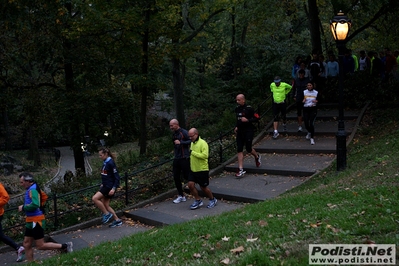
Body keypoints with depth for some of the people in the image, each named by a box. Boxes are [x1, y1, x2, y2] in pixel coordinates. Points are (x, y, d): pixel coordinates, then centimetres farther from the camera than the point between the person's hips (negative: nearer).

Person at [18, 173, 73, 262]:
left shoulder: (32, 189, -18)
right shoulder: (31, 189, 12)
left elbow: (35, 204, -31)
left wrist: (23, 208, -16)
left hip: (36, 221, -10)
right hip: (31, 221, 10)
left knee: (40, 246, -4)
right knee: (27, 245, 11)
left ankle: (65, 246, 3)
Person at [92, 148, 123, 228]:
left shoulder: (111, 163, -16)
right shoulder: (105, 163, 10)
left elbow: (117, 177, -17)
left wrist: (114, 188, -23)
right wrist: (102, 184, 20)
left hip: (109, 187, -9)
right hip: (105, 186, 9)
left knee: (95, 198, -17)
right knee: (105, 205, 10)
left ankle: (107, 214, -5)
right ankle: (117, 220, 18)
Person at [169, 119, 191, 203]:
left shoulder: (184, 132, -10)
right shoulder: (174, 134, 15)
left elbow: (191, 141, -20)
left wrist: (180, 142, -24)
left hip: (184, 158, -8)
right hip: (176, 158, 8)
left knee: (187, 176, -6)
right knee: (176, 177, 7)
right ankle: (181, 196, 18)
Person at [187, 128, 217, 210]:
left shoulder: (203, 143, -16)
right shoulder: (192, 143, 11)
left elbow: (205, 155, -28)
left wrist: (193, 152, -26)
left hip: (202, 170, -7)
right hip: (193, 169, 7)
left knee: (203, 187, 4)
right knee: (190, 184, -3)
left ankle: (213, 200, 27)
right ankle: (198, 201, 14)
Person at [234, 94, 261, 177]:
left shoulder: (249, 109, -12)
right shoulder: (237, 109, 10)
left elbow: (257, 118, -11)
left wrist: (247, 120, -21)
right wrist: (237, 127, 14)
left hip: (248, 131, -6)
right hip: (240, 132, 6)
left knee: (248, 149, -1)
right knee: (239, 150, -2)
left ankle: (257, 156, 35)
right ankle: (241, 169, -1)